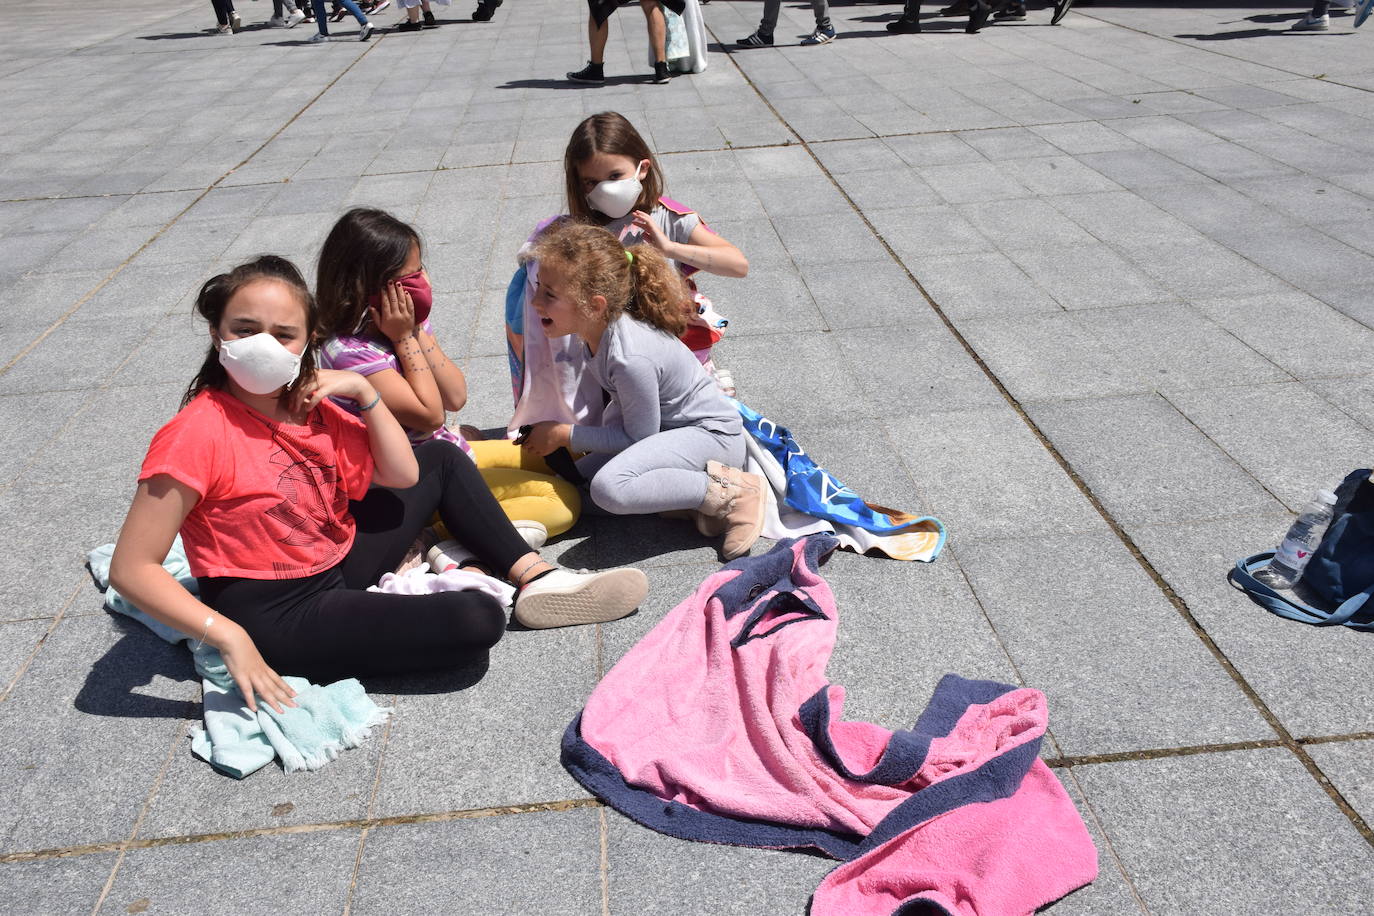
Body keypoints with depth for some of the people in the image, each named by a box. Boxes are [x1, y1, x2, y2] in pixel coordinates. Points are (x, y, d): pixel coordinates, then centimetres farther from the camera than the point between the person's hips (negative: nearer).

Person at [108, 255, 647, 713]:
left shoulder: (307, 403, -1)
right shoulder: (198, 434, -22)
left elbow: (403, 475, 2)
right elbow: (131, 569, -23)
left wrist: (364, 393, -9)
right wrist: (229, 638, -31)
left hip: (338, 563, 8)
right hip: (277, 618, -8)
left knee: (441, 459, 18)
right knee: (477, 621, -24)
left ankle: (536, 578, 14)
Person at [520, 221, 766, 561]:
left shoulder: (631, 357, -32)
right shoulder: (591, 329, -7)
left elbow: (638, 437, -20)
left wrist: (565, 435, -15)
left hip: (712, 435, -10)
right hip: (663, 427, 10)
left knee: (610, 487, -33)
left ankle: (731, 494, -18)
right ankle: (695, 495, -1)